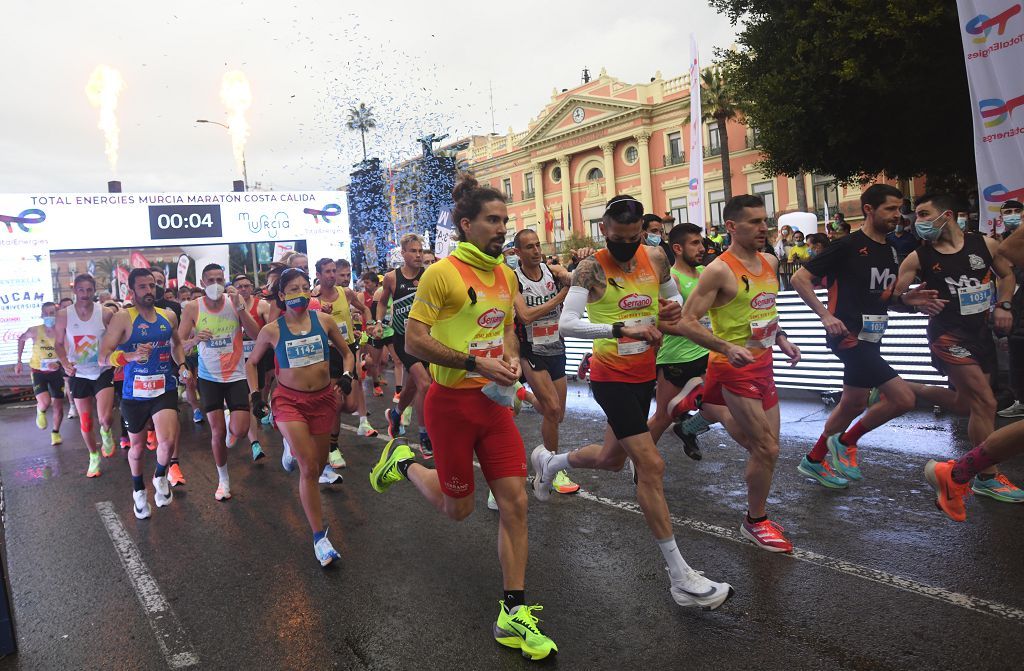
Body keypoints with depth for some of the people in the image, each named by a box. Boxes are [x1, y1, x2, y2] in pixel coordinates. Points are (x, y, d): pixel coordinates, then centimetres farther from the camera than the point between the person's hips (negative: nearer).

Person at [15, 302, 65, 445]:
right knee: (45, 403, -19)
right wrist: (19, 361, 6)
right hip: (38, 371, -1)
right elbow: (21, 339, 5)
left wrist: (59, 363, -31)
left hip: (56, 371, 1)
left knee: (58, 405, 9)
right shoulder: (34, 331, -18)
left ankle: (55, 432, 33)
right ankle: (40, 412, 19)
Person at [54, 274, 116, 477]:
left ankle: (106, 433, 21)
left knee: (105, 418, -16)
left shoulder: (106, 314, -11)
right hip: (79, 374, 2)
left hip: (103, 371, -2)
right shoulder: (64, 315, -6)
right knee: (85, 423, 10)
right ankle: (94, 457, 33)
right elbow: (59, 343, 5)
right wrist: (65, 363, -12)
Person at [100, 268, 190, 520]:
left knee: (168, 440, -19)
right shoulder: (123, 318, -9)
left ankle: (160, 476, 14)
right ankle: (138, 490, 43)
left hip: (165, 389, 1)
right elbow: (103, 356, -13)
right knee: (137, 445, 16)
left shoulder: (169, 316, 4)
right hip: (135, 393, -1)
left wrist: (181, 364, 7)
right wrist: (130, 356, -31)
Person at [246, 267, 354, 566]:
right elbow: (251, 363, 9)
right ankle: (319, 536, -5)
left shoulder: (324, 321, -4)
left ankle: (293, 446, 53)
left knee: (319, 464, 15)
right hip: (289, 400, -3)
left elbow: (347, 353, 8)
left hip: (323, 398, 3)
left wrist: (346, 375, -10)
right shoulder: (272, 330, -7)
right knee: (309, 467, -14)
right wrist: (255, 394, -2)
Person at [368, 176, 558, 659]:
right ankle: (403, 462, 38)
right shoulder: (442, 273, -15)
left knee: (515, 502, 1)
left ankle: (513, 613, 12)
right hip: (452, 402, -6)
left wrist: (511, 358, 0)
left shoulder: (505, 275, 7)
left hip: (495, 401, 6)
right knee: (458, 508, 10)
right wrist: (476, 363, -22)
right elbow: (414, 341, -17)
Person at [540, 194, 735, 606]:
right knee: (651, 466, -11)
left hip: (645, 374, 7)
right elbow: (566, 325, -25)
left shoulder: (655, 258, 2)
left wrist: (674, 306, -6)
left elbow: (674, 295, 19)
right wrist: (622, 329, -34)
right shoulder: (592, 268, -15)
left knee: (612, 458, 21)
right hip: (612, 377, -7)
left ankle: (548, 462, 51)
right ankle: (680, 578, -2)